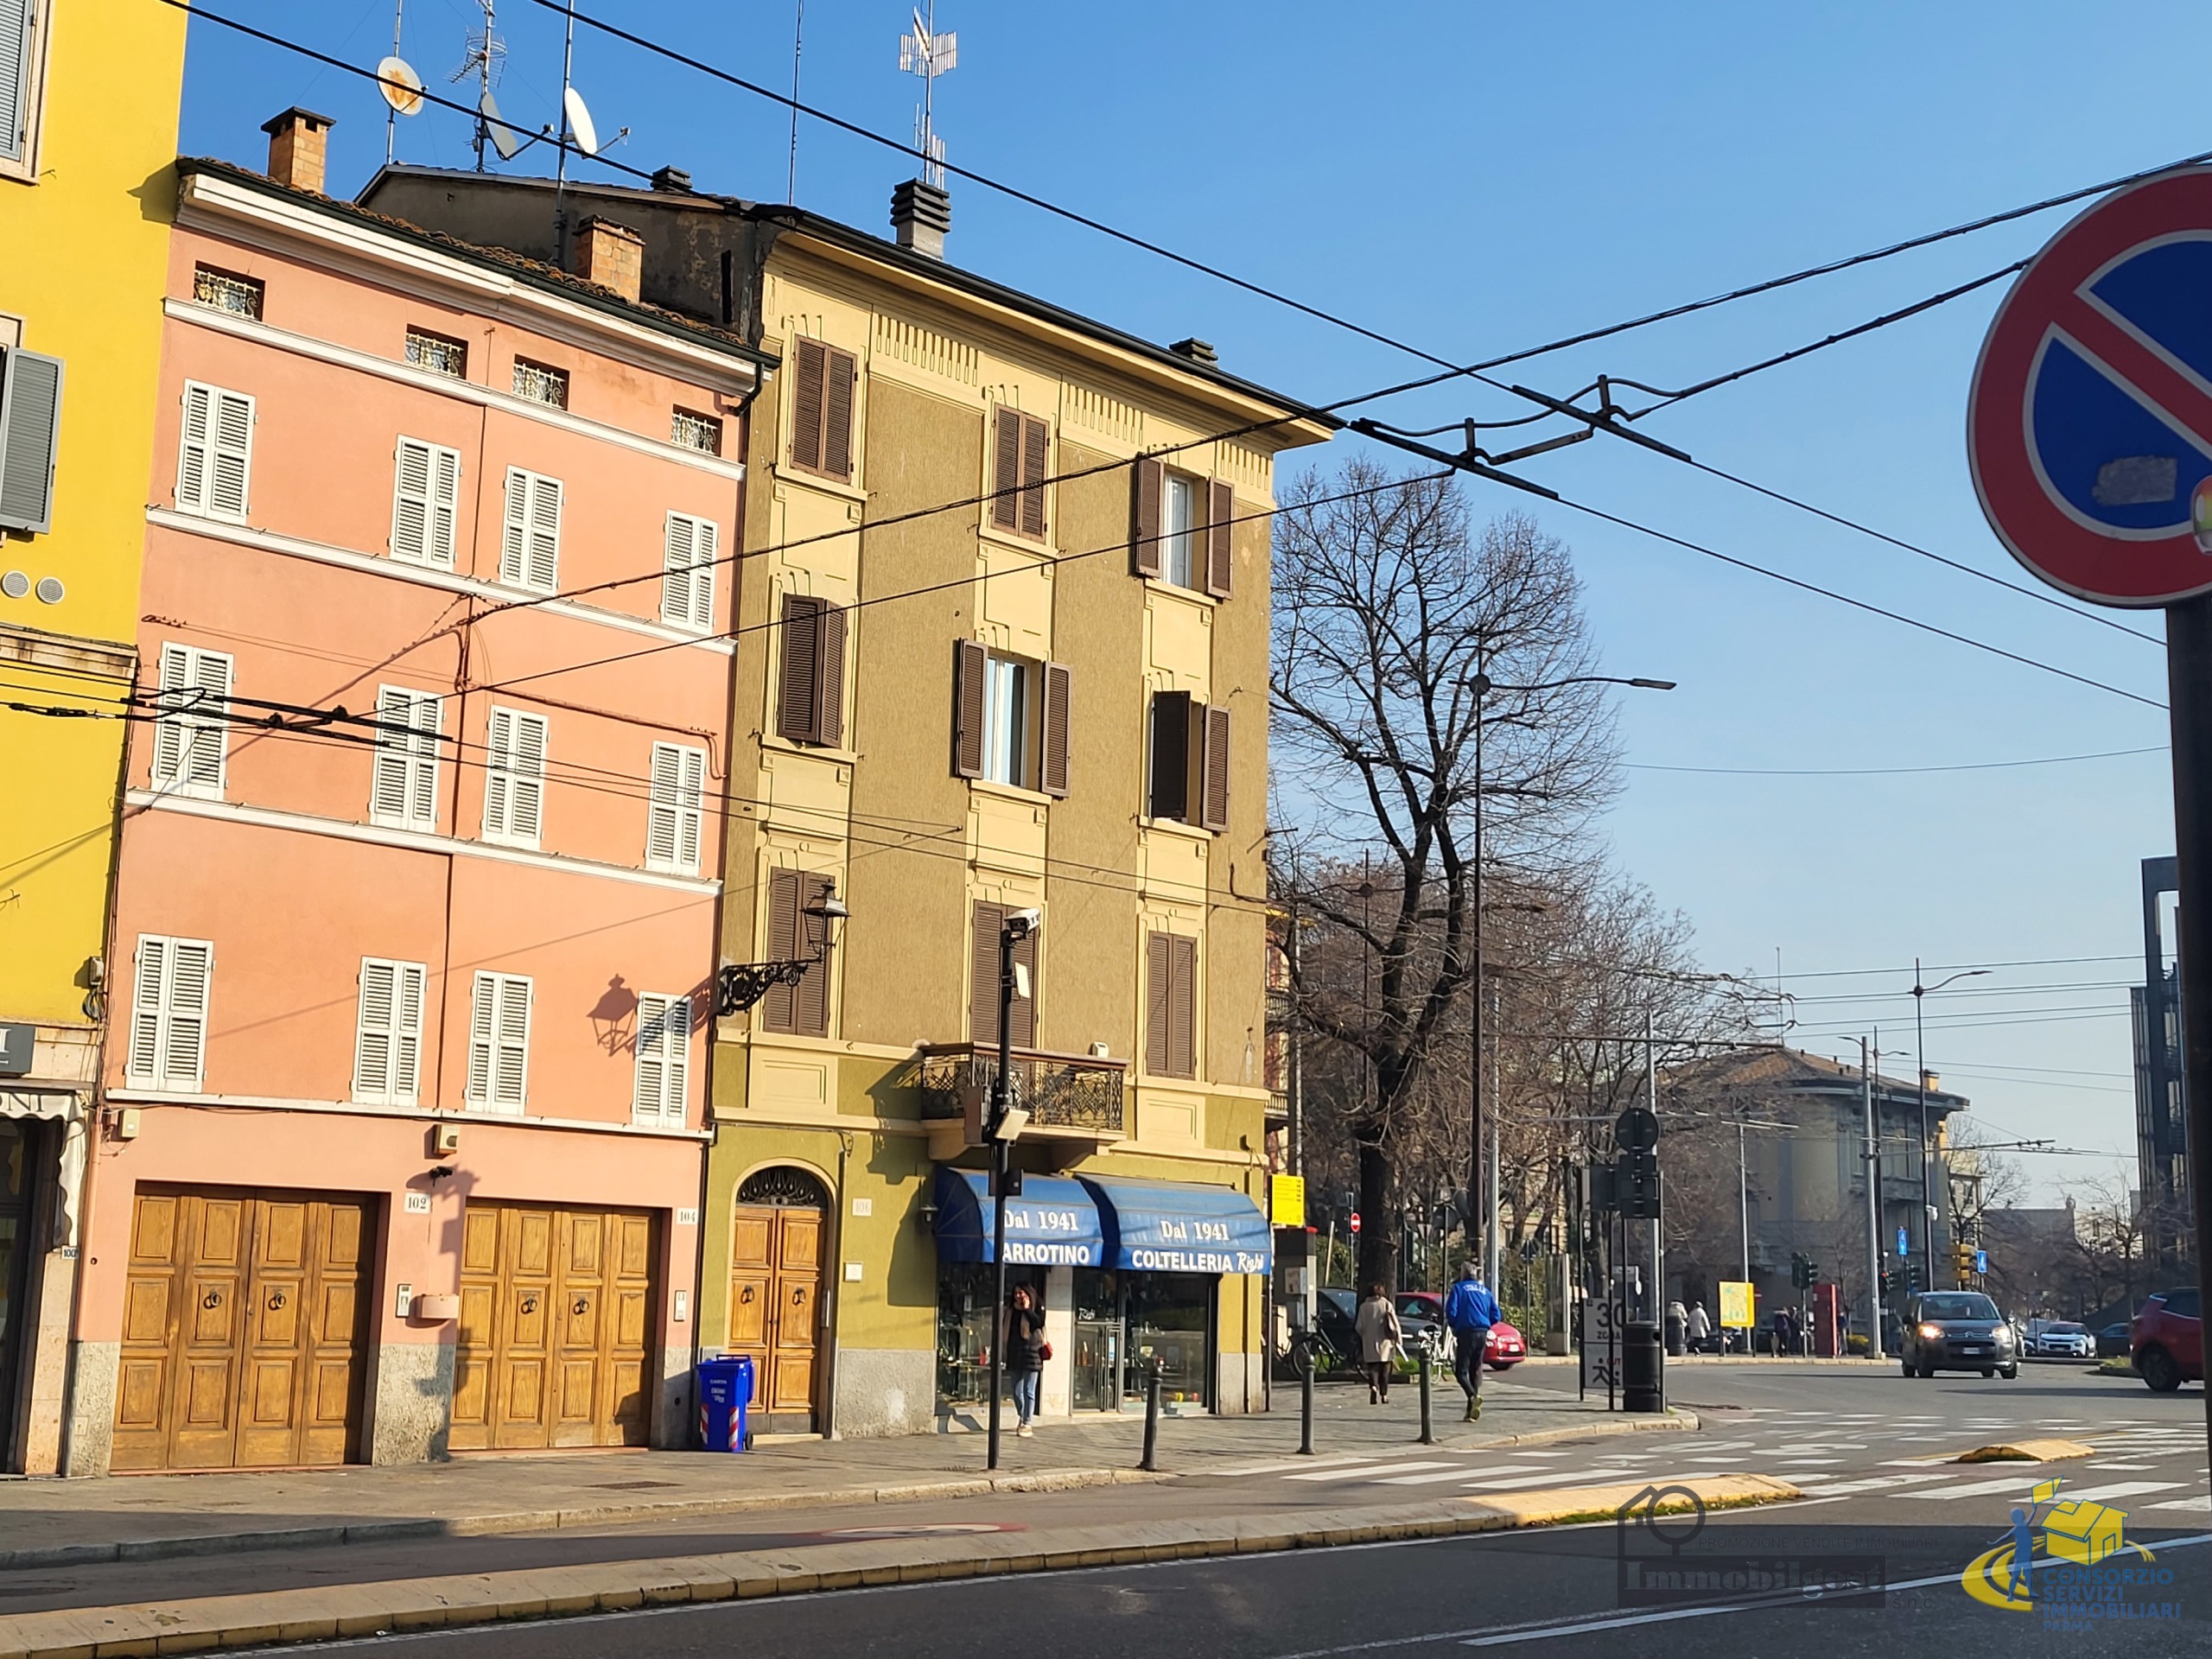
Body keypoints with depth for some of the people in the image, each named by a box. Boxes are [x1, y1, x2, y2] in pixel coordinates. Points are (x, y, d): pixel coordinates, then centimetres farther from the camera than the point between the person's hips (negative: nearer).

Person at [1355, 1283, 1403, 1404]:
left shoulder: (1364, 1307, 0)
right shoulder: (1387, 1304, -1)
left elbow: (1359, 1327, 1)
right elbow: (1395, 1323, -3)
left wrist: (1364, 1336, 18)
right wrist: (1399, 1338, 5)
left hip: (1370, 1343, 0)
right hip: (1385, 1342, 0)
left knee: (1373, 1367, 1)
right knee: (1385, 1369, 10)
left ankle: (1373, 1386, -25)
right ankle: (1384, 1395, 9)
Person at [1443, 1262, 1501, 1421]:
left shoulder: (1458, 1288, 0)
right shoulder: (1485, 1291, 14)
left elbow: (1451, 1312, -8)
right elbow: (1495, 1316, 12)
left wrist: (1454, 1327, 10)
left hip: (1466, 1332, -5)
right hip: (1482, 1333, 5)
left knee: (1461, 1370, -3)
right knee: (1476, 1370, 11)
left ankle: (1473, 1396, -30)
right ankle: (1471, 1410, 9)